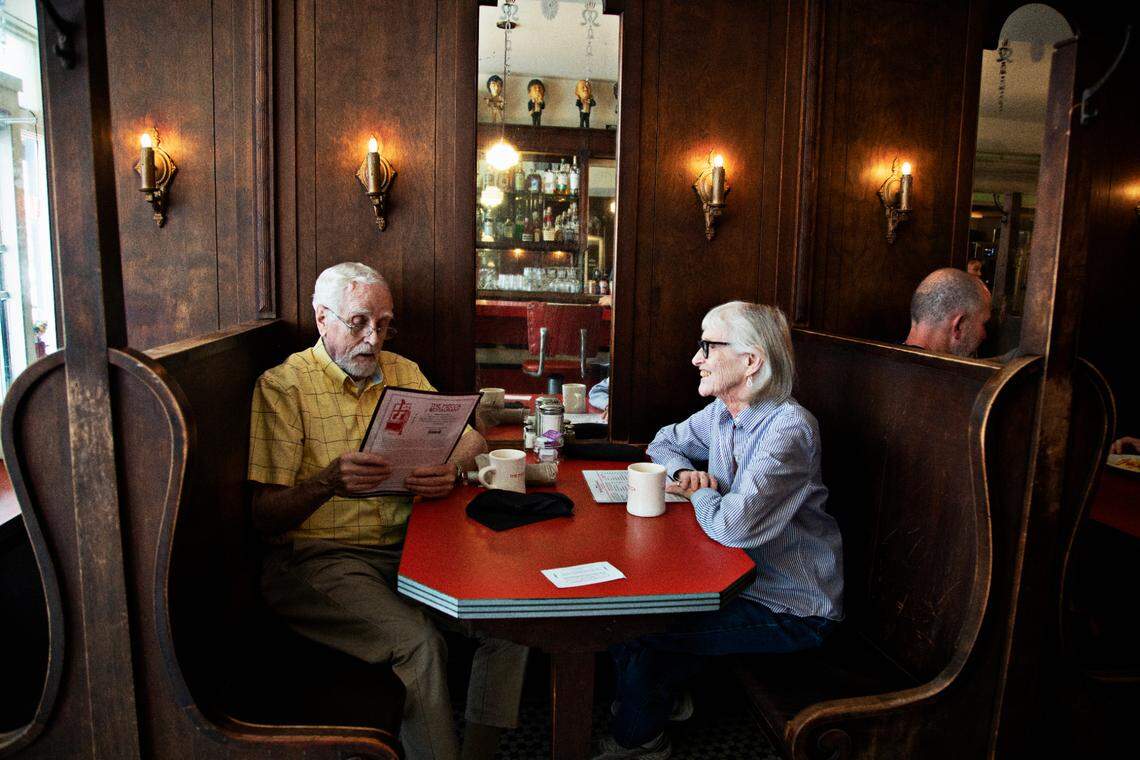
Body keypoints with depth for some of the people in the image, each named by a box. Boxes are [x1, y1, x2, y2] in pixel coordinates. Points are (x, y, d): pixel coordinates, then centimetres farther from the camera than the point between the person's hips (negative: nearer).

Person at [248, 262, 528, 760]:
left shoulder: (402, 372, 15)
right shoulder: (283, 384, -2)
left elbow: (470, 438, 14)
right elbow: (264, 517, -7)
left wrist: (450, 469, -11)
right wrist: (328, 482, -28)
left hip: (403, 549, 5)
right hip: (319, 557, -5)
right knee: (418, 643, -29)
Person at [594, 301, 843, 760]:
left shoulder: (788, 429, -27)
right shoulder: (722, 412, -1)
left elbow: (732, 525, -36)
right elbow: (664, 443, 17)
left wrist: (700, 494, -14)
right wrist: (685, 473, -5)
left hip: (790, 608, -8)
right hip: (738, 576, 8)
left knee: (633, 628, -13)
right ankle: (662, 698, 28)